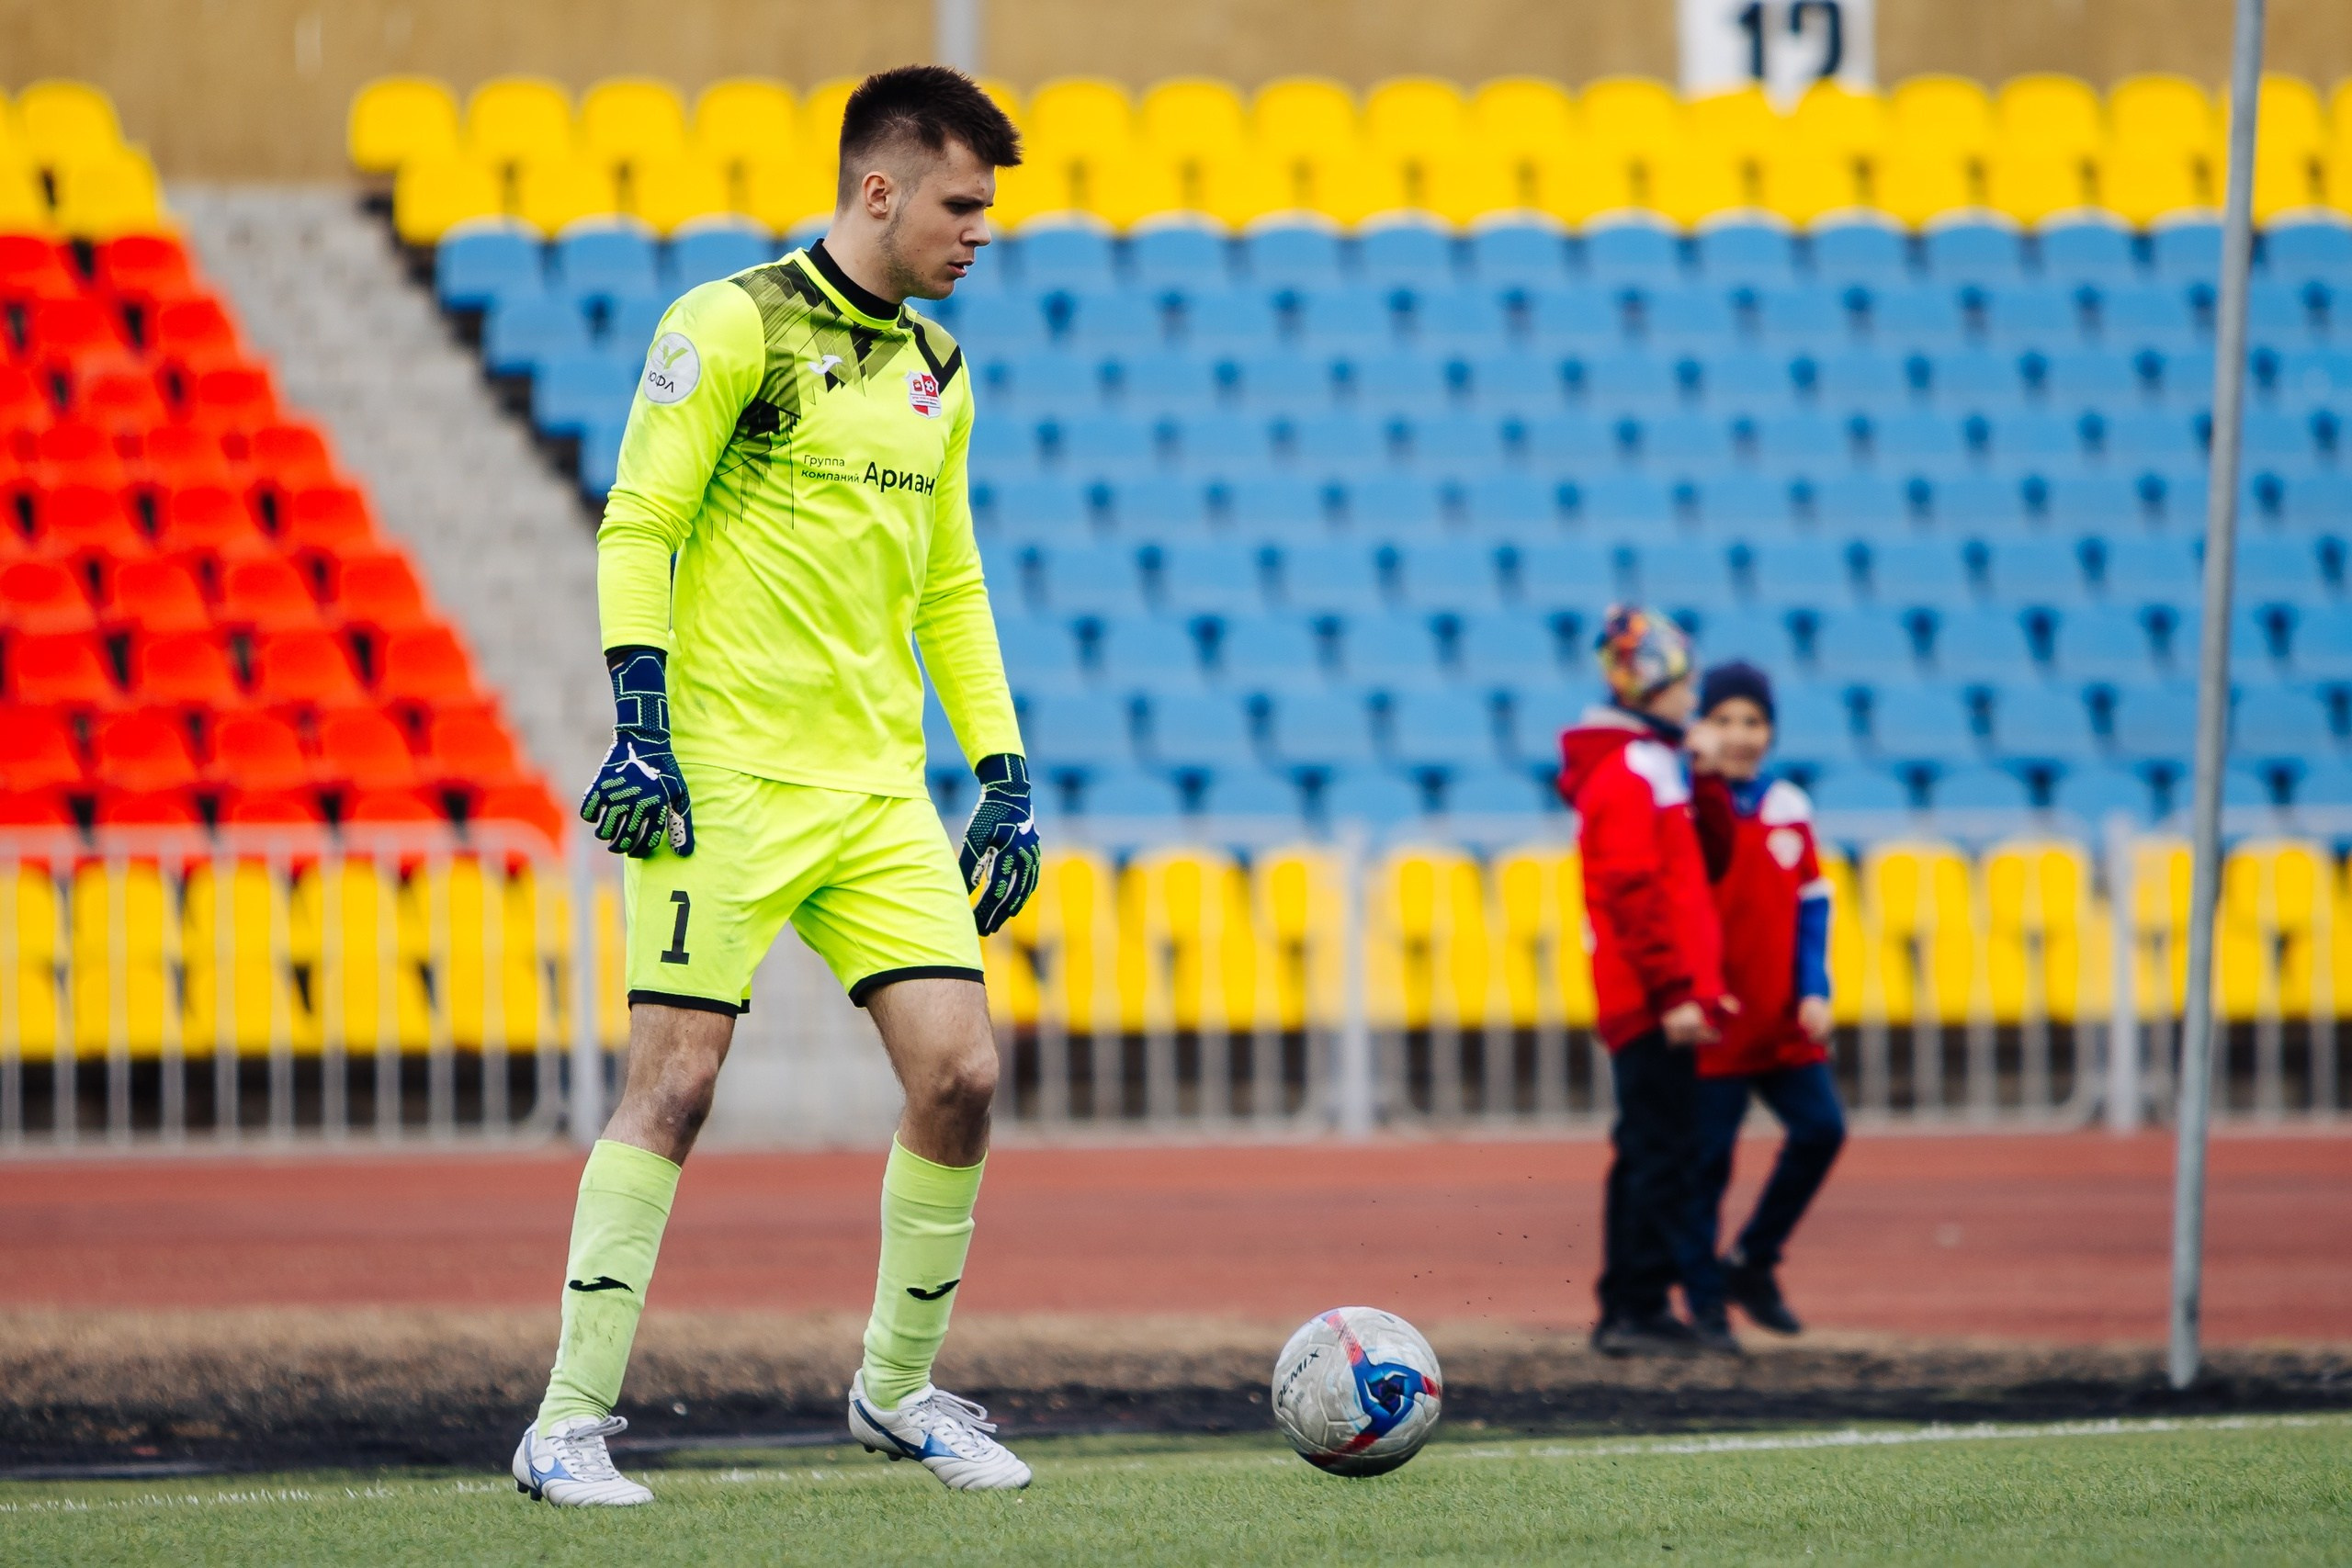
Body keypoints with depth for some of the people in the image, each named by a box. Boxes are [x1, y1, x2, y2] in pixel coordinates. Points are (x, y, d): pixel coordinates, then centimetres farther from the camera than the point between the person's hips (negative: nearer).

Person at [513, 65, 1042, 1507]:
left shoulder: (936, 373, 16)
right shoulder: (736, 325, -5)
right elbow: (638, 525, -8)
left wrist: (1004, 777, 17)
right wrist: (642, 719, -17)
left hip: (880, 790, 6)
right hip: (728, 777, -6)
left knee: (959, 1072, -3)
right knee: (676, 1080, -9)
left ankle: (899, 1388, 15)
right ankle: (570, 1423, -4)